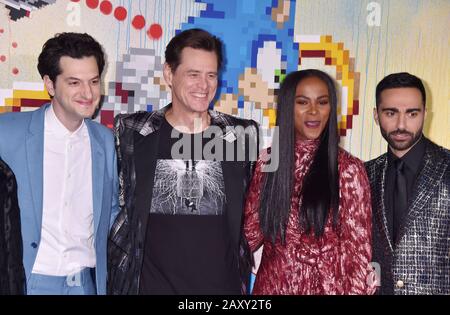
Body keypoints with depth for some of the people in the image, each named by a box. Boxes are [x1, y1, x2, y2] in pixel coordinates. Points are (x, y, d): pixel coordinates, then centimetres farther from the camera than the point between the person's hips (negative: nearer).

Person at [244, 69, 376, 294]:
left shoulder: (348, 170, -10)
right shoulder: (267, 161, -2)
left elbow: (358, 249, -8)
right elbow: (251, 230, 3)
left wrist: (356, 291, -11)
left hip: (325, 285, -2)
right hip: (271, 283, 3)